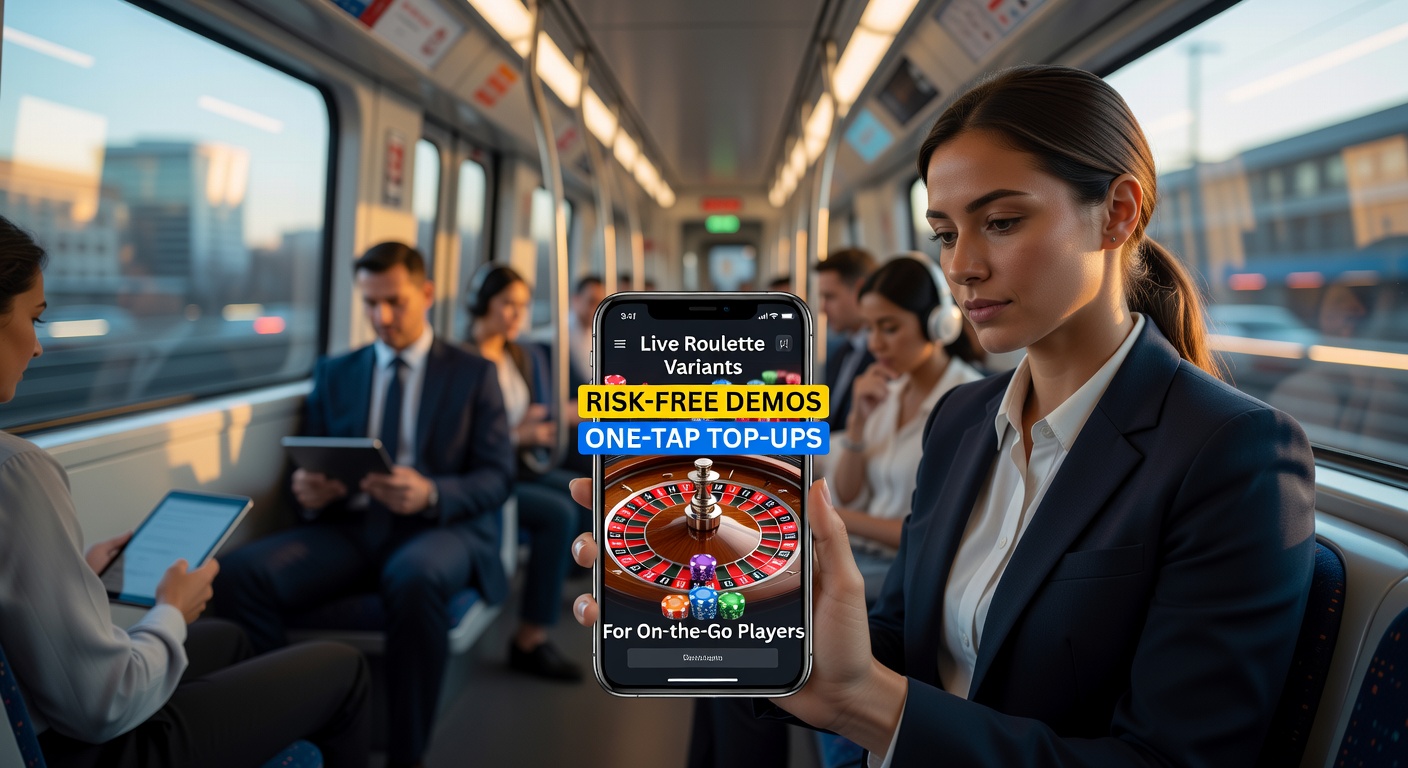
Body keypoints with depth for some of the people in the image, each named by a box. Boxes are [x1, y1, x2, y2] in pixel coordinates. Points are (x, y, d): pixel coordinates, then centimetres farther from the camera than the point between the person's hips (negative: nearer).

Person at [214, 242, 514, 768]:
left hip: (442, 526, -3)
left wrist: (431, 495, -20)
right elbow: (308, 468, 17)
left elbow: (496, 477, 1)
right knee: (240, 574, -26)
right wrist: (308, 491, -9)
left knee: (416, 579, -40)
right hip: (350, 527, 3)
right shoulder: (334, 374, 19)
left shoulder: (474, 374, 10)